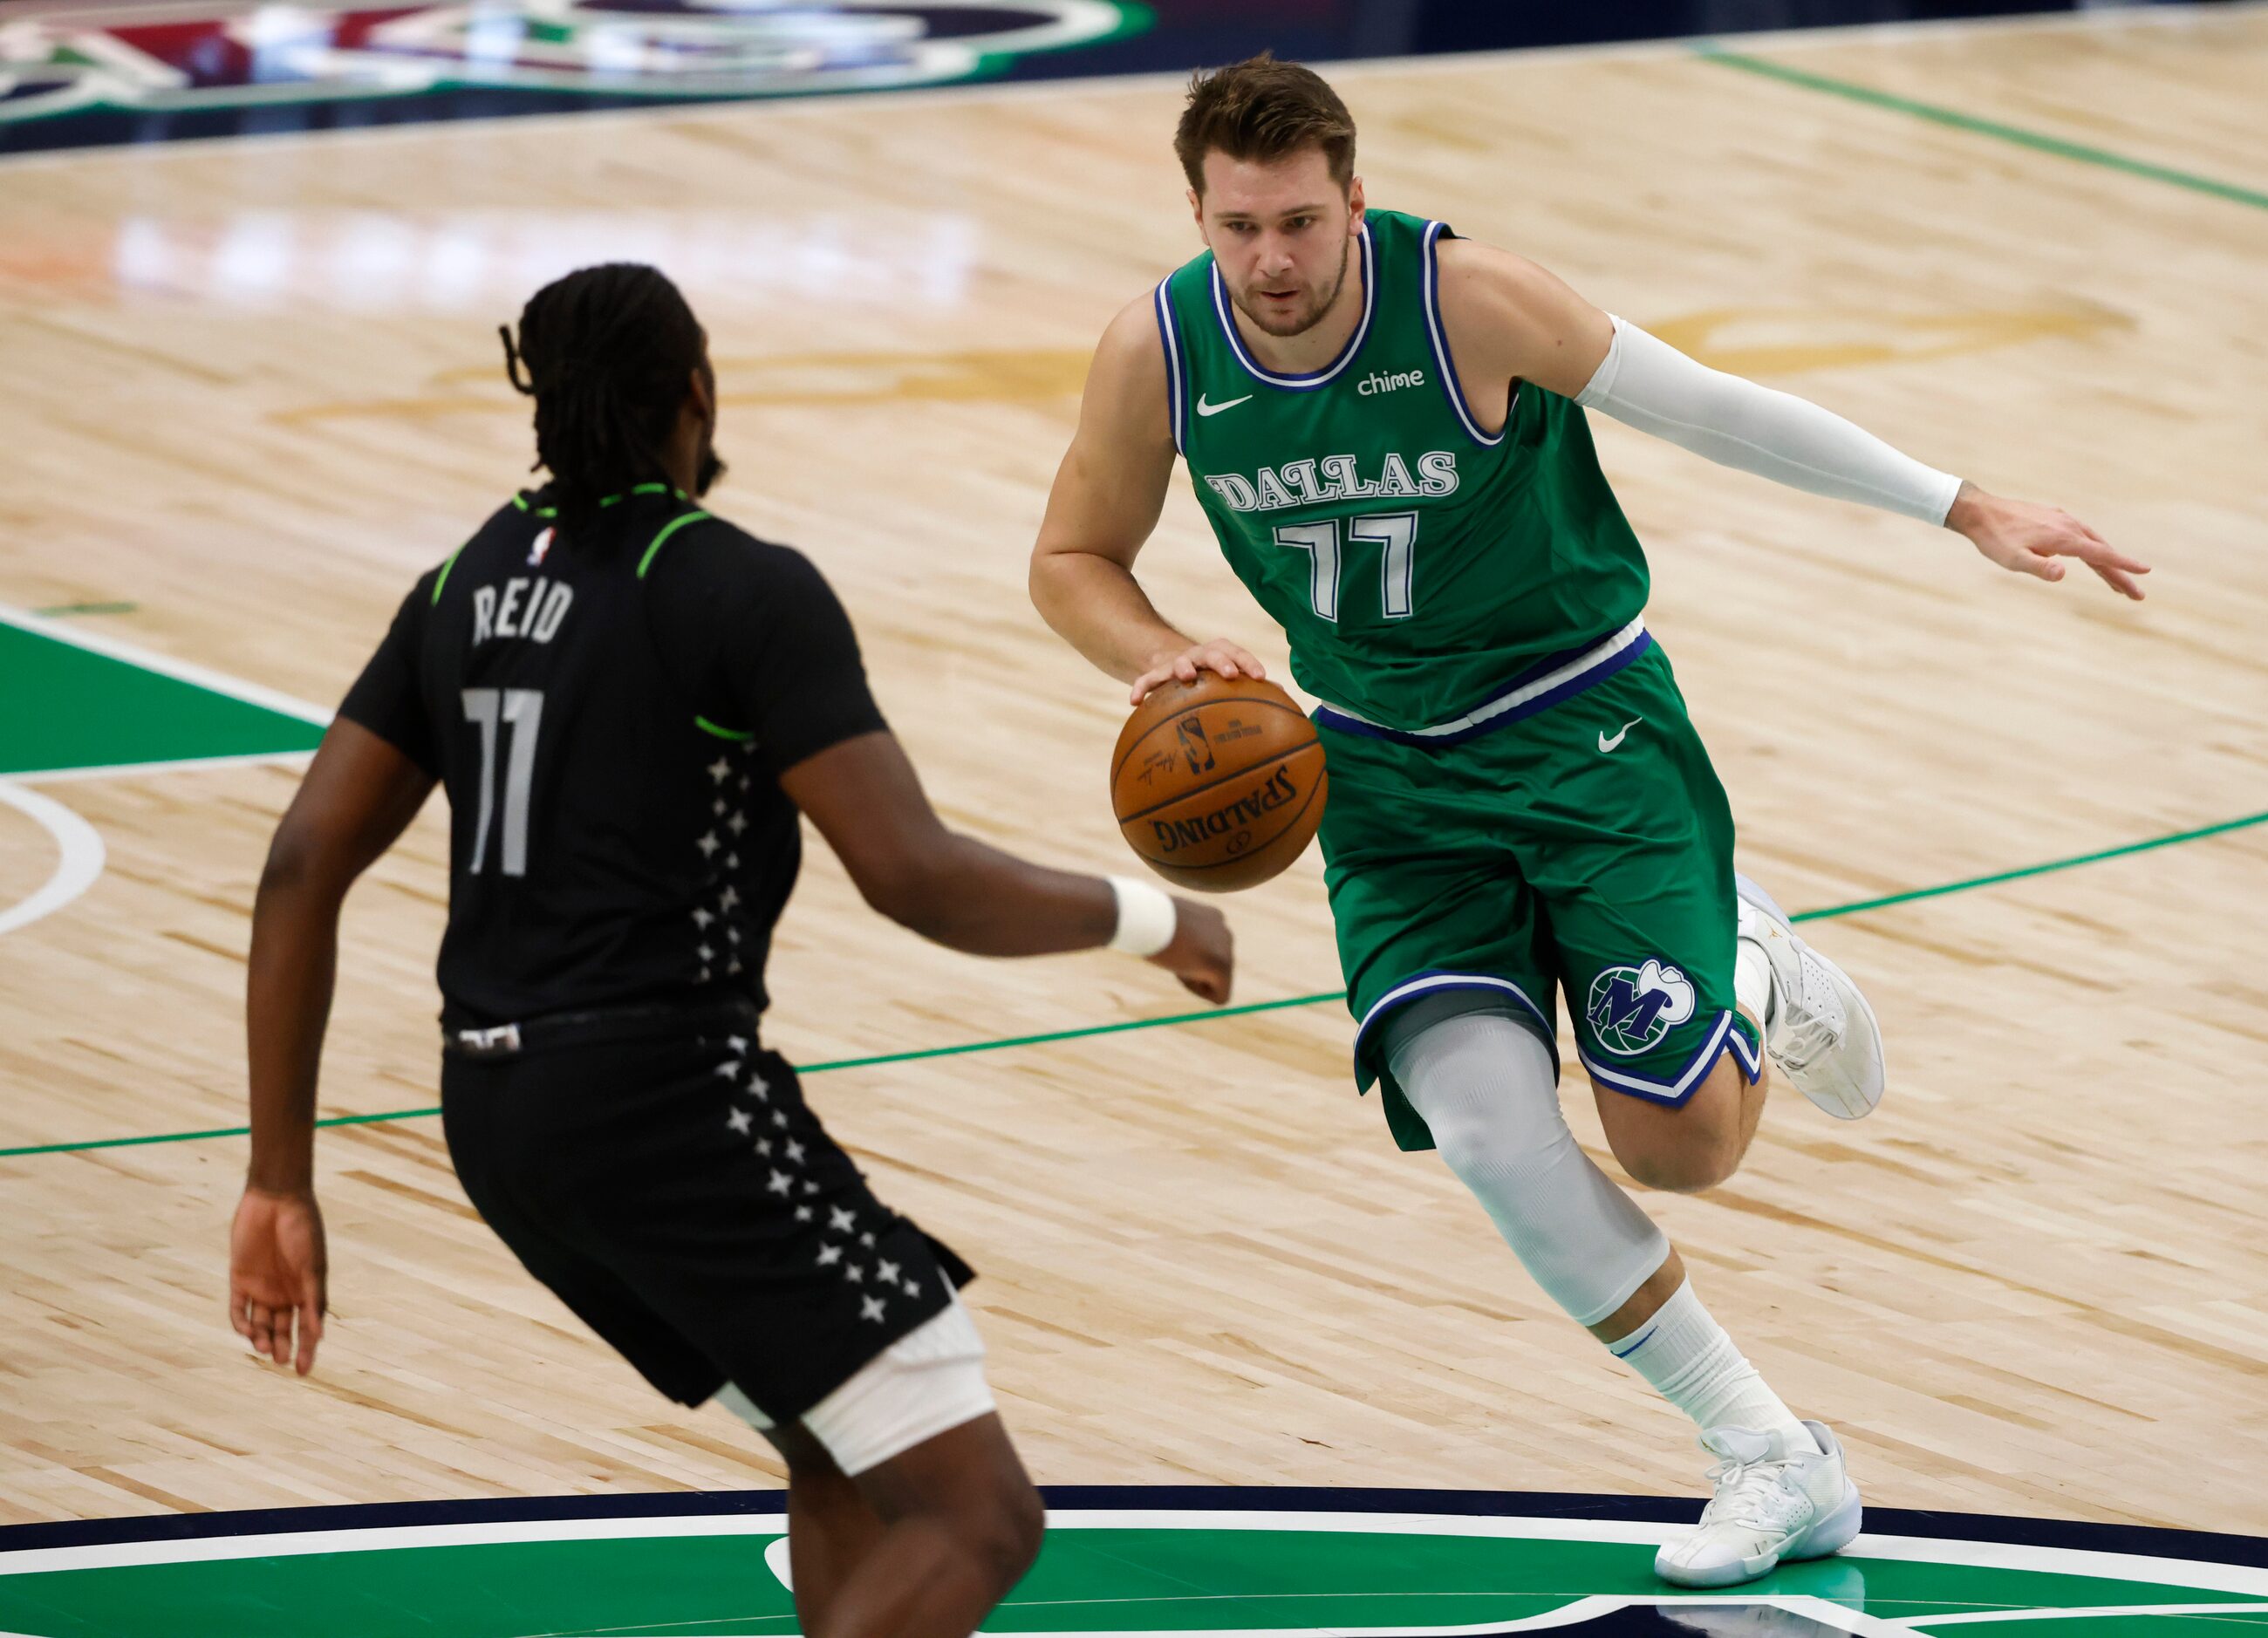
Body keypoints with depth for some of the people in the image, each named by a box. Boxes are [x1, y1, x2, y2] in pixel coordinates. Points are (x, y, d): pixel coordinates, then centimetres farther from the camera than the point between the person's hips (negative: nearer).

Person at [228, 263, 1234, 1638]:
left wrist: (282, 1180, 12)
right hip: (671, 1101, -8)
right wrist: (1145, 918, 1)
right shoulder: (750, 593, -9)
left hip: (496, 1113, 8)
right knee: (976, 1516, -7)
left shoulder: (467, 587, 12)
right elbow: (915, 876, -16)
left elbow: (304, 869, 9)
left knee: (846, 1461, 24)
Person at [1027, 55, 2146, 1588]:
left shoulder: (1464, 298, -22)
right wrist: (1163, 662, -16)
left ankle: (1752, 970, 27)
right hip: (1392, 773, 3)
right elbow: (1073, 560, 6)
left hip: (1585, 727, -3)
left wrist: (1966, 508, -14)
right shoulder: (1158, 356, -12)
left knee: (1681, 1142, -12)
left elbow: (1710, 409, -13)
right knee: (1487, 1126, -19)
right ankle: (1774, 1463, -5)